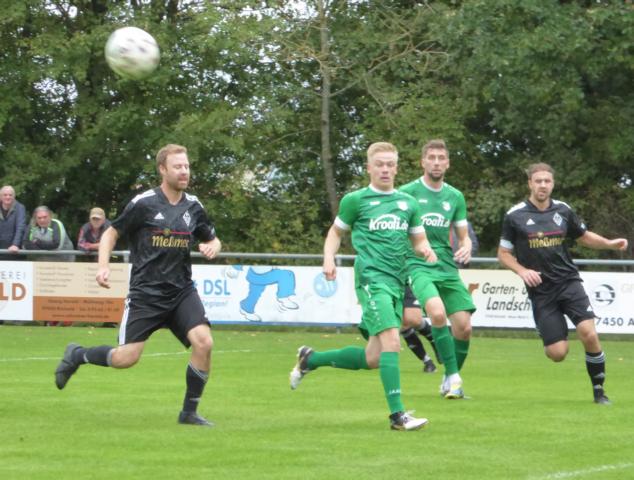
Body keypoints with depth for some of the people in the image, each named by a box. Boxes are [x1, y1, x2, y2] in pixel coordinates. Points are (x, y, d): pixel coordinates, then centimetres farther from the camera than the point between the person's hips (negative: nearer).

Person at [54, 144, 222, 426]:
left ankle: (189, 412, -2)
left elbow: (213, 240, 20)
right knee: (126, 358, -8)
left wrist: (211, 247, -4)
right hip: (145, 293, -4)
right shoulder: (144, 204, -7)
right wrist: (103, 266, -13)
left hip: (181, 291, 4)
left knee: (203, 342, -18)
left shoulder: (193, 207, 6)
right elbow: (111, 233, 2)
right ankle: (77, 355, 23)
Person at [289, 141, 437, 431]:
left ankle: (310, 359, 29)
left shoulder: (407, 203, 16)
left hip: (397, 282, 6)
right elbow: (336, 231, 16)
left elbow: (418, 239, 23)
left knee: (373, 359, 8)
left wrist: (425, 249, 0)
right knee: (391, 339, -23)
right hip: (371, 277, -6)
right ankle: (397, 414, -24)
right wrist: (329, 258, -1)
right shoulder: (356, 200, 4)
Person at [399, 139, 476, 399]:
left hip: (448, 268, 5)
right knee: (437, 312, -30)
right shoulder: (407, 192, -2)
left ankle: (450, 380, 18)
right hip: (417, 267, -5)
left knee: (464, 326, -5)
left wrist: (466, 248, -5)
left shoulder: (455, 197, 11)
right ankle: (453, 376, -20)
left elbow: (463, 236, 17)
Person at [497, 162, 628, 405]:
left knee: (589, 334, -19)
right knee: (557, 353, -10)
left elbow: (584, 237, 20)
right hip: (540, 291, -2)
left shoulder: (563, 211, 5)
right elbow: (503, 254, 4)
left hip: (568, 282, 2)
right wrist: (522, 271, -13)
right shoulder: (515, 216, -3)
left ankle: (599, 389, -1)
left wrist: (610, 243, 3)